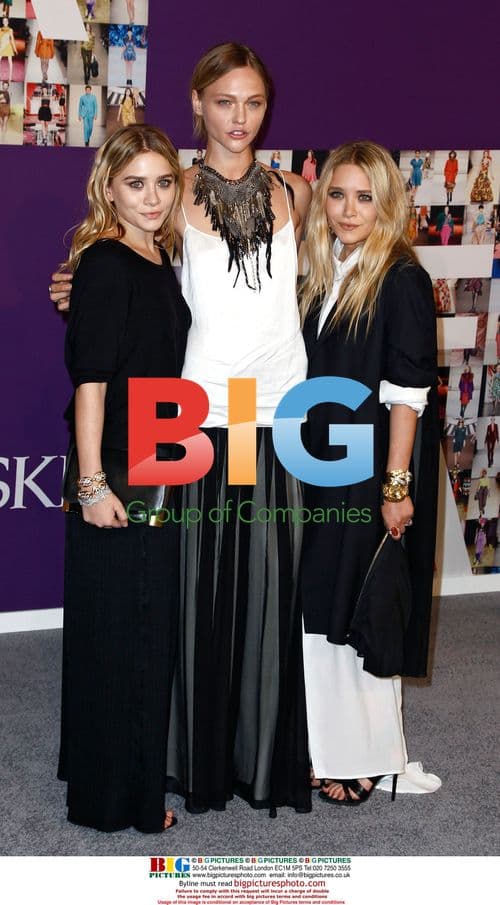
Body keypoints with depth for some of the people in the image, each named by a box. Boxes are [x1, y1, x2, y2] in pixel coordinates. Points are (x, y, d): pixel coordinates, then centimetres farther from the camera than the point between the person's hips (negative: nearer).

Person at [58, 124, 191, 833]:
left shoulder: (160, 262, 10)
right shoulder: (105, 265, -15)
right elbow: (90, 380, -20)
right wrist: (92, 484, -23)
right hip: (117, 480, -9)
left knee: (152, 627, 18)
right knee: (118, 631, 2)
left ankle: (138, 770, 35)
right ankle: (115, 795, 17)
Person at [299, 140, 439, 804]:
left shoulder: (402, 280, -13)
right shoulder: (325, 275, 8)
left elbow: (407, 394, -16)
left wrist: (396, 486, -18)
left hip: (374, 468, -7)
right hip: (322, 464, 7)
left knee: (363, 608, 2)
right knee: (325, 606, 13)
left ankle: (371, 756, 19)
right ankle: (331, 744, 27)